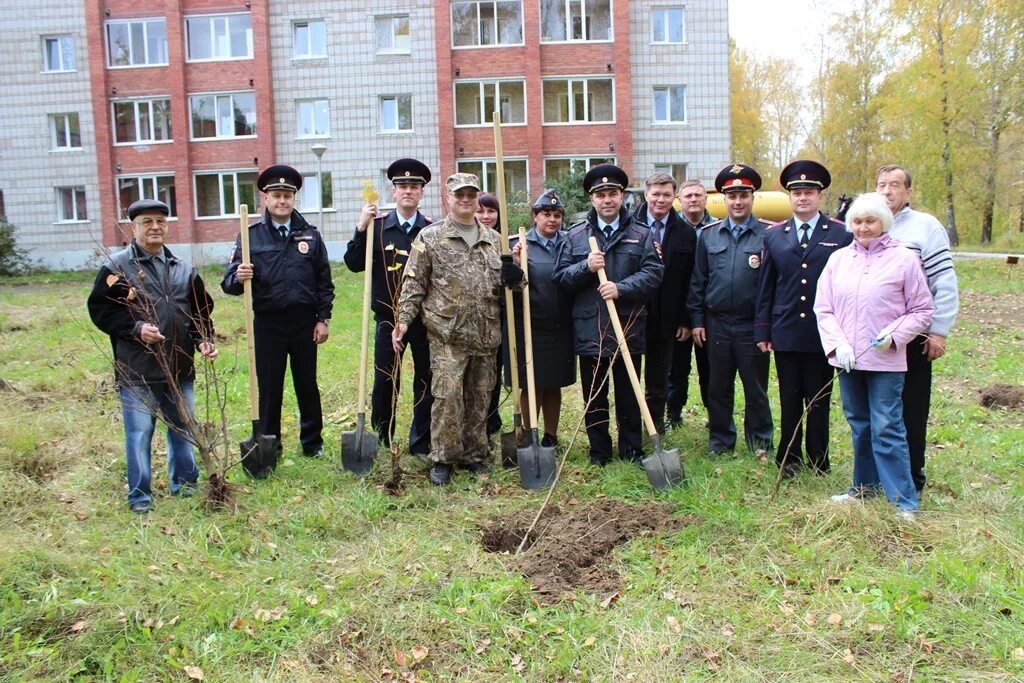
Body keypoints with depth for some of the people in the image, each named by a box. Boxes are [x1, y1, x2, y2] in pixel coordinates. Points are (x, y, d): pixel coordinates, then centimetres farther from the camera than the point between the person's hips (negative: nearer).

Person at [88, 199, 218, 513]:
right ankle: (140, 494, 14)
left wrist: (204, 340, -1)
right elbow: (99, 310, -5)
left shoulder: (183, 269, 10)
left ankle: (184, 481, 30)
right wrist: (136, 328, -17)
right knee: (140, 433, 1)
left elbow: (201, 312, 15)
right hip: (137, 370, -4)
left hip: (180, 367, 5)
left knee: (184, 427, 14)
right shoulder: (117, 267, -4)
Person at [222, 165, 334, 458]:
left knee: (307, 386, 11)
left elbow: (324, 281, 7)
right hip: (267, 323, -1)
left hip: (304, 322, 1)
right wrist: (238, 277, -28)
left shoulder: (310, 235, 4)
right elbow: (229, 283, -5)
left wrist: (323, 318, 1)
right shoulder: (251, 235, 0)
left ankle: (312, 442, 26)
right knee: (268, 388, 6)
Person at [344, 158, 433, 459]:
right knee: (384, 381, 9)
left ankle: (422, 444, 22)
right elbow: (354, 264, -5)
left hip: (425, 318, 0)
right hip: (388, 318, 0)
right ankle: (379, 441, 25)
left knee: (426, 382, 8)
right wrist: (361, 230, -15)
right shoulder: (377, 226, 1)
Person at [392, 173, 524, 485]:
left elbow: (502, 280, 21)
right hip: (447, 334, -4)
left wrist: (513, 277, -2)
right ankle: (443, 459, 8)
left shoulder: (493, 239, 12)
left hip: (485, 334, 4)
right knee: (447, 396, -6)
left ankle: (474, 454, 25)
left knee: (479, 398, 11)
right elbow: (413, 283, -1)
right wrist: (403, 319, -11)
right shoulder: (430, 237, 0)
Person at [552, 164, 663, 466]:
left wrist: (621, 288, -19)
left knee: (629, 395, 10)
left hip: (629, 328, 0)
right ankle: (599, 452, 22)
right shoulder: (576, 235, 7)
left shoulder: (641, 234, 5)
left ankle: (632, 450, 24)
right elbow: (560, 276, 2)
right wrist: (585, 267, -16)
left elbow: (652, 273, -5)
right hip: (589, 330, 1)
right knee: (594, 397, 9)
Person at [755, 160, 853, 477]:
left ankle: (818, 463, 19)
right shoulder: (774, 236, 8)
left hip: (823, 334, -1)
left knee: (819, 402, 7)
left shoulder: (841, 234, 2)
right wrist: (762, 330, 4)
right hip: (785, 333, 2)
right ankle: (788, 459, 20)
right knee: (789, 400, 9)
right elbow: (765, 287, 8)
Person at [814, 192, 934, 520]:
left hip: (886, 361, -4)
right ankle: (864, 487, 31)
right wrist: (838, 344, -8)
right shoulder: (838, 259, 7)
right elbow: (823, 309, 6)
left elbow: (923, 310, 0)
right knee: (859, 426, 16)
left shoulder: (904, 259, -3)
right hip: (848, 359, 4)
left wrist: (894, 335, -15)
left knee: (887, 429, -5)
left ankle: (904, 502, 5)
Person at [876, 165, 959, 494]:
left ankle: (910, 482, 16)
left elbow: (945, 284, -5)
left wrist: (939, 332, -10)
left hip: (912, 339, -3)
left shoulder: (925, 226, -2)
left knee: (911, 413, 4)